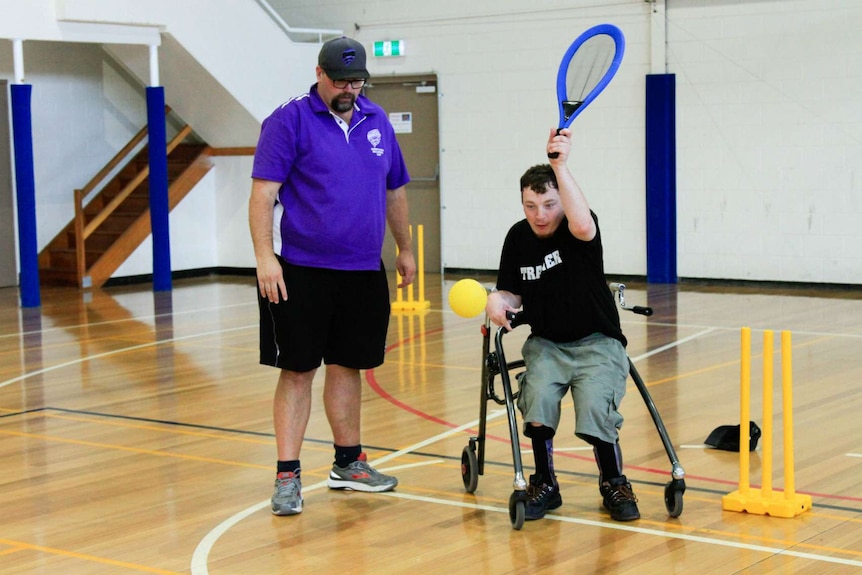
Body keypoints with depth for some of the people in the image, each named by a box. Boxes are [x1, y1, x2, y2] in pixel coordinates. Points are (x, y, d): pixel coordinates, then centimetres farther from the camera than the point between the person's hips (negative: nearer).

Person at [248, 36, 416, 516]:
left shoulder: (377, 122, 11)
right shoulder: (290, 121, -5)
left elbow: (394, 191, 22)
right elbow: (263, 191, -11)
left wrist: (405, 249, 25)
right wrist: (265, 256, -20)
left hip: (363, 273, 5)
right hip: (301, 272, -5)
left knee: (348, 367, 14)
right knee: (297, 371, -2)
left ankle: (349, 462, 27)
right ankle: (288, 476, 4)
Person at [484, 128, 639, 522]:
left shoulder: (578, 230, -13)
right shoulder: (518, 238, 1)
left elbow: (583, 226, -40)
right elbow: (512, 291, 12)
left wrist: (560, 165, -43)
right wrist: (498, 300, -13)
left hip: (596, 344, -3)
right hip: (546, 344, 3)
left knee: (596, 409, -25)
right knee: (537, 397, -25)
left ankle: (613, 483, 6)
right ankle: (544, 485, -2)